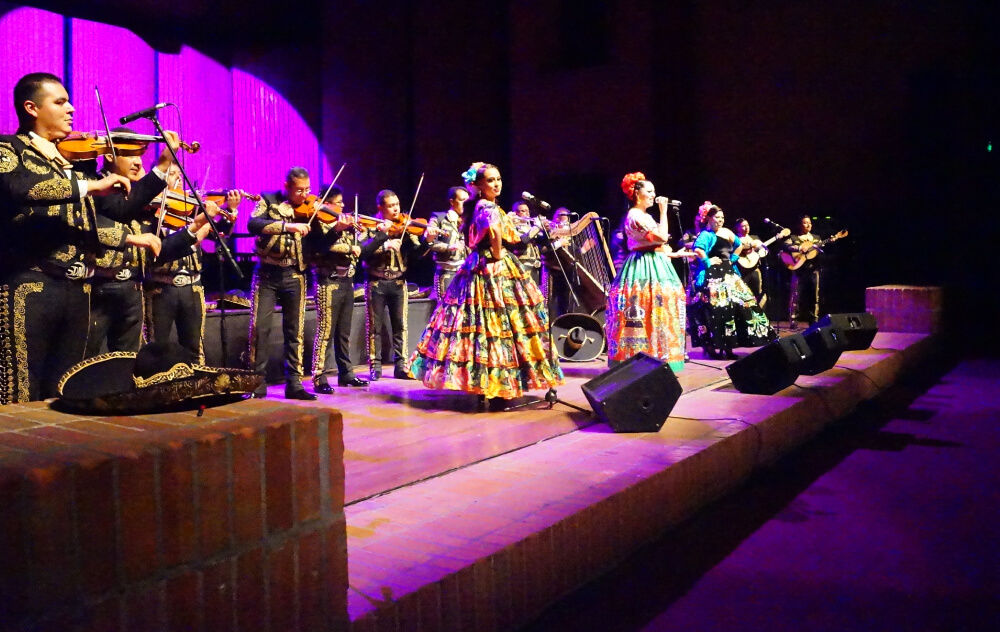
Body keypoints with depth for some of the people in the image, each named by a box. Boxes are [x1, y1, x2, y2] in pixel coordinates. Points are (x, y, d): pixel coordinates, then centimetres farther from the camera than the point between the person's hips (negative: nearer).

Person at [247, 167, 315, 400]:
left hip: (294, 275, 2)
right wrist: (287, 226, -30)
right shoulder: (268, 201, -1)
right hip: (267, 273, -2)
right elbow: (252, 224, -19)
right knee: (260, 328, -2)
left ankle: (294, 383, 11)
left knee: (295, 330, 4)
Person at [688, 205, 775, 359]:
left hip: (728, 274, 8)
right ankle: (710, 345, -2)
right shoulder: (705, 235, -11)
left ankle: (728, 345, 14)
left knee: (734, 306, 7)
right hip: (712, 276, -8)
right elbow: (698, 249, -31)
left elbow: (739, 245, 29)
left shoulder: (726, 232, 12)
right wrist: (707, 262, -20)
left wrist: (732, 258, 16)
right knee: (716, 308, -10)